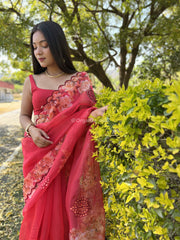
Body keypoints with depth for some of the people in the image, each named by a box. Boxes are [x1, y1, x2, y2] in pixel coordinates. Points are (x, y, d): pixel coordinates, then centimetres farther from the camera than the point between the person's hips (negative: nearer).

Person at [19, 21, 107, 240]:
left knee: (71, 209, 5)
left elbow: (88, 113, -2)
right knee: (42, 210, 9)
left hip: (72, 158, -1)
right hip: (40, 159, 2)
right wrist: (31, 130, -9)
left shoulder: (80, 80, 2)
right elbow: (24, 116, 12)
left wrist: (100, 113, -25)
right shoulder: (31, 81, 7)